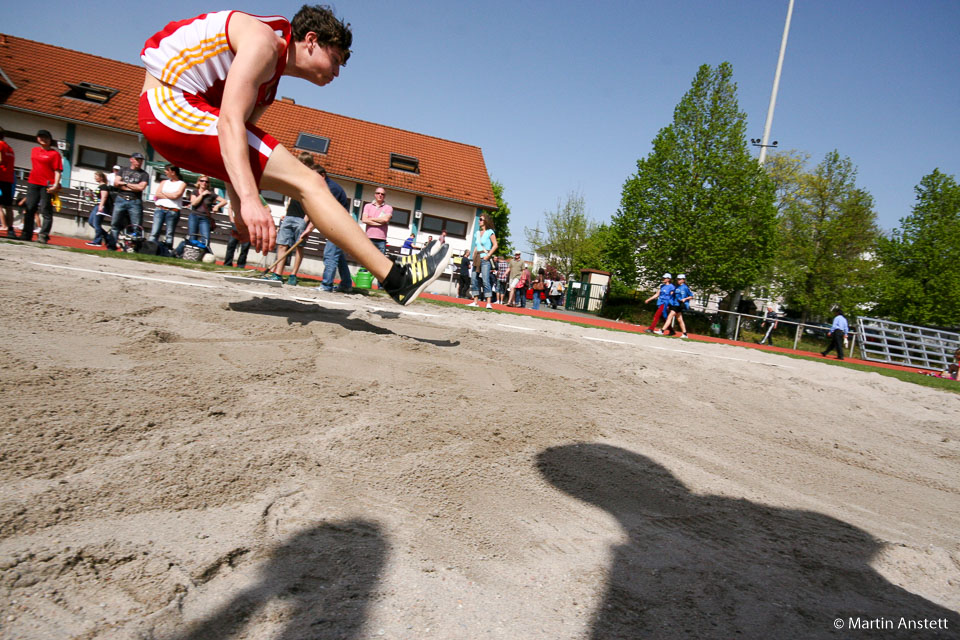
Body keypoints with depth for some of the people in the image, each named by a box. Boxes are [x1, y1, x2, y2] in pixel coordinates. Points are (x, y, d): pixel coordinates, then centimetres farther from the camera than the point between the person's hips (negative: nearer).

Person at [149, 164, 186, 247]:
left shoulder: (182, 184, 8)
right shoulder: (164, 182, 20)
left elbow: (176, 195, -7)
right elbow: (157, 195, 8)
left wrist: (163, 193, 4)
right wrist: (170, 196, -3)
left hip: (173, 211, -3)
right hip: (160, 209, 3)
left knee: (169, 235, -4)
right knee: (154, 232, -6)